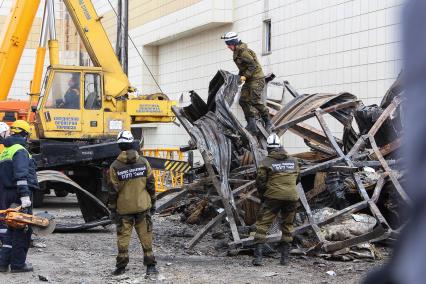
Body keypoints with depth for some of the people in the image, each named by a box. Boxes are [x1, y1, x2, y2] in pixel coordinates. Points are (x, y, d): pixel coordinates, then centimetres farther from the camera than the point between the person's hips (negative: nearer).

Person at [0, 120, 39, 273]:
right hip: (19, 194, -9)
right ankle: (18, 264, 2)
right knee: (22, 230, -2)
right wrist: (25, 196, -28)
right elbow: (21, 175, -23)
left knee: (13, 228, 16)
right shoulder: (20, 150, -11)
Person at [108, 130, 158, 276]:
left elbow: (113, 190, -7)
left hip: (124, 209, -1)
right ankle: (150, 265, 8)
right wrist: (153, 203, 12)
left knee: (123, 237, 8)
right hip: (142, 206, 1)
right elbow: (150, 185, 1)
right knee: (146, 236, 7)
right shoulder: (143, 162, -4)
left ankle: (121, 266, 12)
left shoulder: (115, 167, -10)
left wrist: (112, 209, 2)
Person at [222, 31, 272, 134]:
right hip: (249, 79, 10)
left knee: (255, 100, -17)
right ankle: (252, 124, 1)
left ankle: (268, 122, -6)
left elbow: (252, 65, -21)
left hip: (257, 78, -10)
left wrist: (245, 76, -24)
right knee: (244, 100, 2)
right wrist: (239, 76, 10)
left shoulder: (243, 52, -18)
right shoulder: (237, 52, 13)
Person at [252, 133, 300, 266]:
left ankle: (258, 256, -10)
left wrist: (262, 196, 14)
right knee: (287, 226, 17)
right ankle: (285, 257, 17)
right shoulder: (294, 161, 9)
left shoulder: (266, 162, -4)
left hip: (273, 197, -4)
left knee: (262, 225, 1)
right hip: (292, 197, 4)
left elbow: (260, 181, -2)